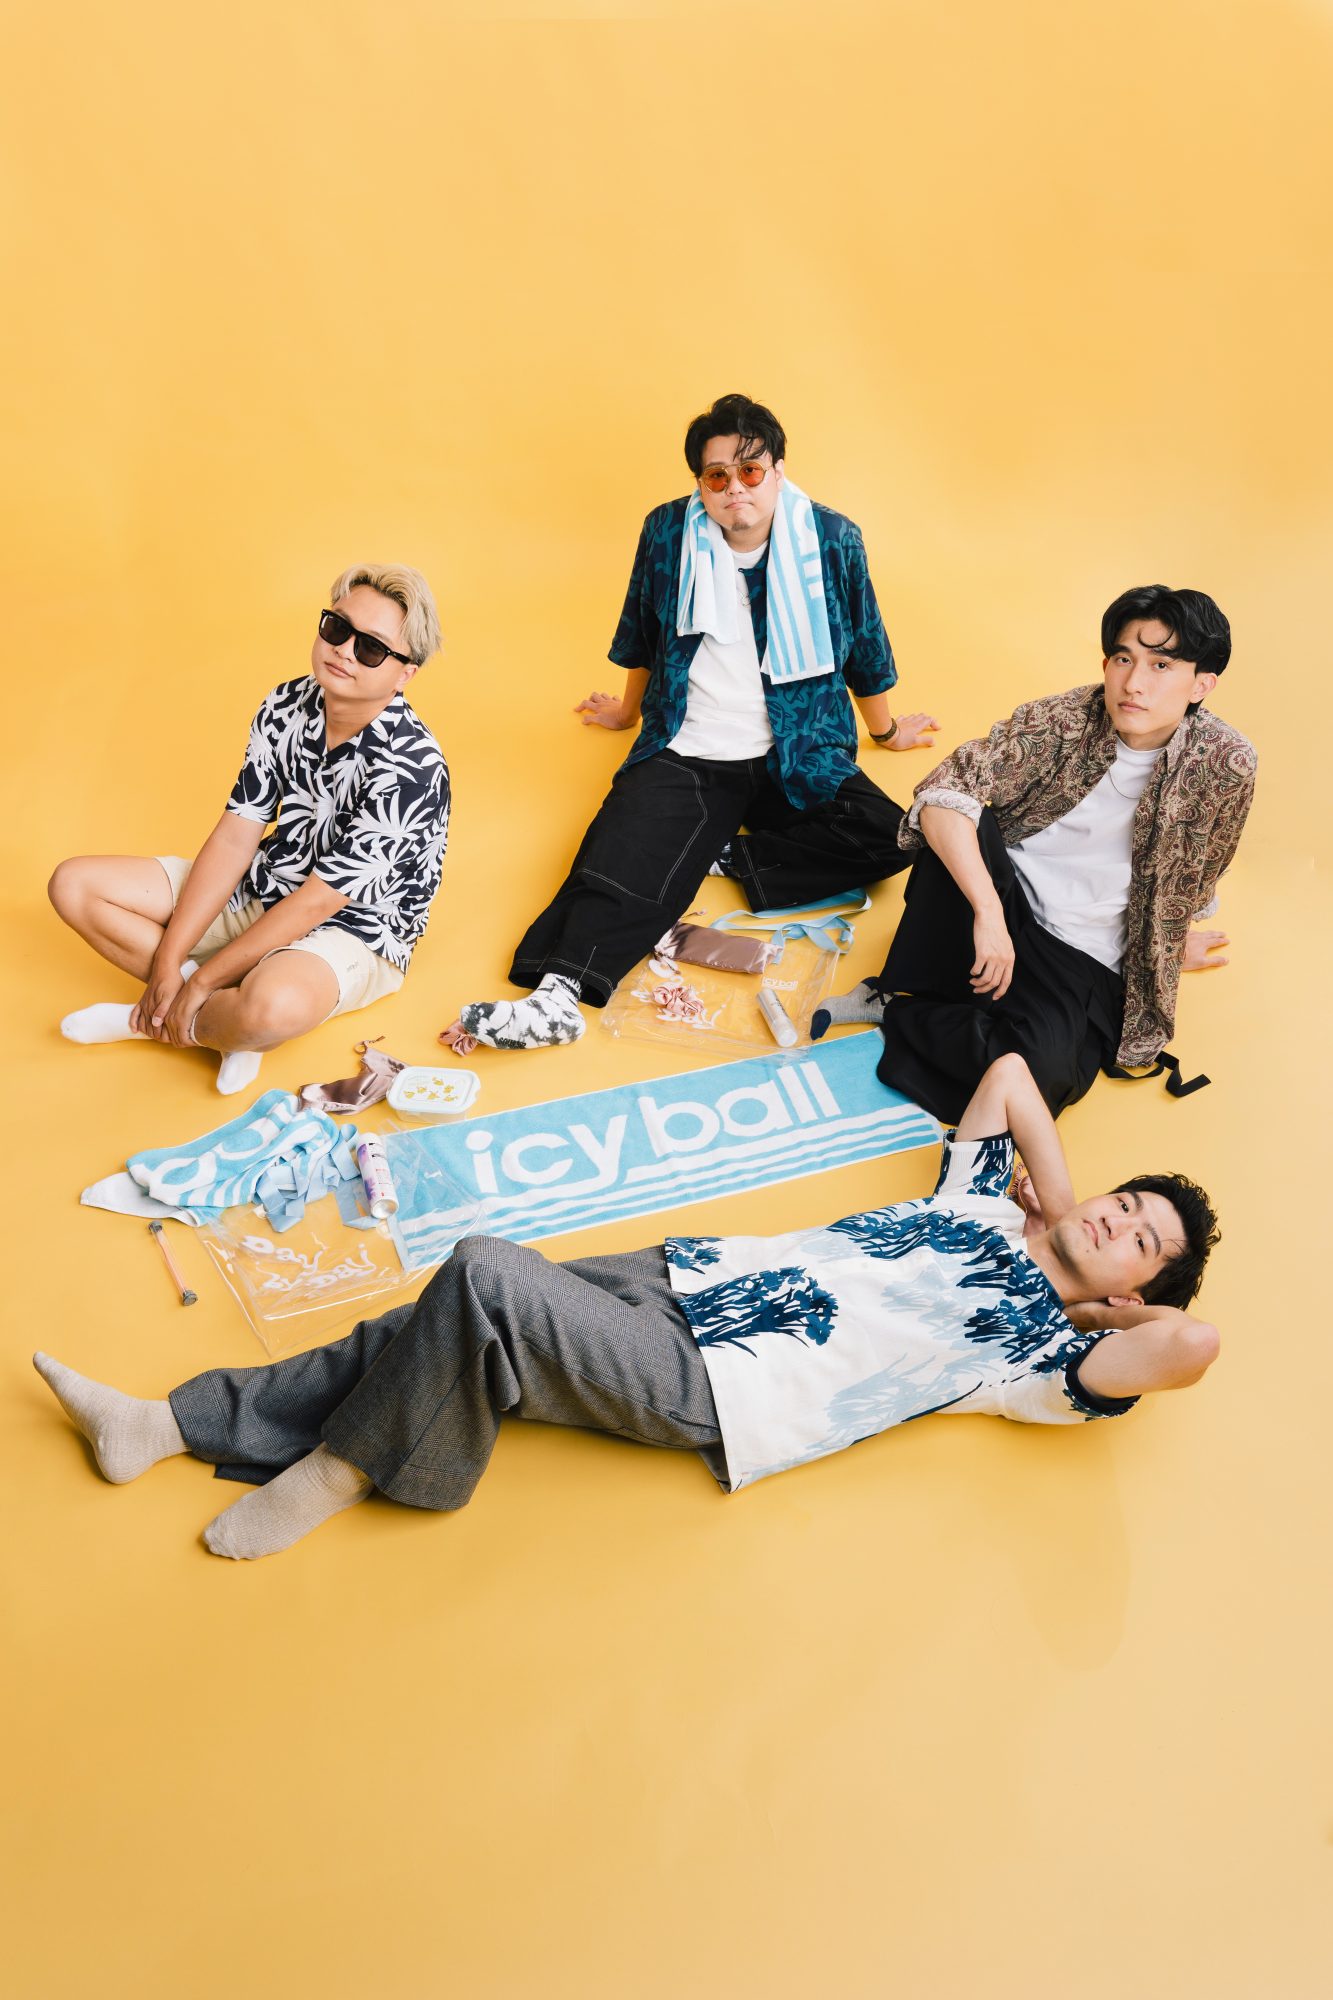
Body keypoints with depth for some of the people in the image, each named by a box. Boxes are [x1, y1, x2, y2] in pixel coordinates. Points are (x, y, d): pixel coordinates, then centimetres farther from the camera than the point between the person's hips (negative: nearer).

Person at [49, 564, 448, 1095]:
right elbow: (235, 836, -5)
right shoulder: (285, 707, -5)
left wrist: (199, 981, -20)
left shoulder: (410, 767, -26)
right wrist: (168, 961, -12)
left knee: (275, 1006, -42)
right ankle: (227, 1012, -12)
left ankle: (148, 1021, -9)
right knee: (74, 883, -2)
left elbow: (317, 902, -24)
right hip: (263, 891, 8)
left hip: (352, 930, -7)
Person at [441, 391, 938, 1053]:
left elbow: (865, 648, 13)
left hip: (799, 760, 1)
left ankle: (729, 856, -17)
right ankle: (557, 993, -40)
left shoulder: (832, 541, -2)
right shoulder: (668, 532, 0)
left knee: (888, 837, -23)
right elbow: (641, 634, 17)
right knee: (624, 855, -28)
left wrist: (884, 730, 25)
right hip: (686, 757, -1)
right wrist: (629, 706, 31)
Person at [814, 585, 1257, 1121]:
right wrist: (988, 911, -34)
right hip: (1007, 899, 1)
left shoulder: (1226, 764, -13)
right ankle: (913, 990, -12)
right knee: (964, 826, -31)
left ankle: (894, 1009, -8)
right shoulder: (1063, 720, -13)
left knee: (1044, 1069, -32)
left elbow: (1187, 887, 5)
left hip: (1087, 962, 0)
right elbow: (942, 793, -24)